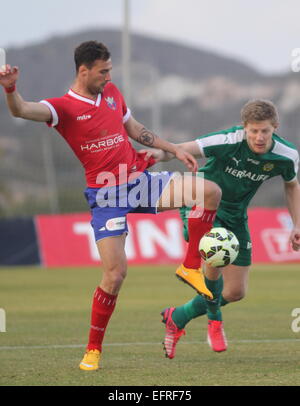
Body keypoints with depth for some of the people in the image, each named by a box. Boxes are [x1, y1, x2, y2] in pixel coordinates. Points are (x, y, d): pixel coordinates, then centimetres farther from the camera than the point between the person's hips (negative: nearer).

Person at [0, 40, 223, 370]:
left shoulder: (112, 93, 11)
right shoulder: (63, 107, -9)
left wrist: (173, 149, 23)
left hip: (139, 180, 6)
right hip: (105, 194, -6)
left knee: (210, 192, -9)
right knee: (115, 272, -14)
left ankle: (191, 267, 4)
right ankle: (93, 350, 2)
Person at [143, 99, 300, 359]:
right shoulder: (228, 141, -28)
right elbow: (184, 150, -28)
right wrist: (161, 153, -50)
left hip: (234, 216, 5)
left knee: (236, 292, 4)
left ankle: (177, 318, 28)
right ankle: (214, 320, -6)